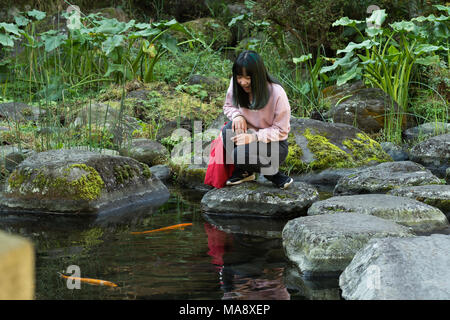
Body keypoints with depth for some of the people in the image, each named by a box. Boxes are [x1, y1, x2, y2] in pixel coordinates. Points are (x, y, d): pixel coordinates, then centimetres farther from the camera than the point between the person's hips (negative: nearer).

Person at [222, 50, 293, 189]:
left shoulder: (277, 93, -24)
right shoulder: (236, 85, -11)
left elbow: (281, 130, -15)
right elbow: (228, 106, 10)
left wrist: (254, 137, -30)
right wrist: (237, 115, -15)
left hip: (275, 143, -5)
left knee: (241, 155, -33)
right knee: (228, 130, -29)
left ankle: (273, 174, -4)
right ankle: (244, 172, -4)